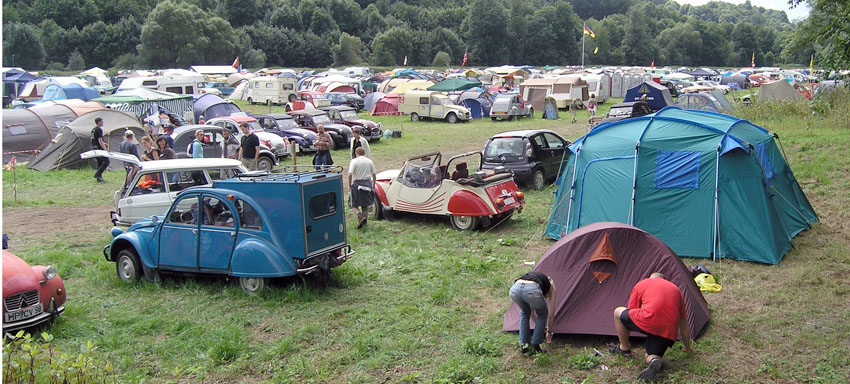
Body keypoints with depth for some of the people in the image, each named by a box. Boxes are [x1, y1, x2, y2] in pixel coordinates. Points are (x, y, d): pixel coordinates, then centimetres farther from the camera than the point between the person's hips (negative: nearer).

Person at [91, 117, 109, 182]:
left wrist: (103, 143, 22)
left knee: (100, 162, 13)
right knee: (106, 161, -9)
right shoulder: (99, 129, -14)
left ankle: (99, 177, 13)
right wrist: (105, 149, -18)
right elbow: (100, 140, -19)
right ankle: (97, 174, -14)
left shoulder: (93, 130, 17)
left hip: (93, 148, 10)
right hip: (98, 148, -10)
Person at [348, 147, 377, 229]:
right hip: (367, 184, 4)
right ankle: (365, 220, 17)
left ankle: (359, 215, -22)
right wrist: (373, 184, 21)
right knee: (365, 205, 16)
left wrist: (349, 184, -4)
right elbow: (373, 174, 9)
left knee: (354, 205, 3)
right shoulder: (369, 161, 5)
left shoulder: (354, 161, -7)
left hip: (357, 184, -4)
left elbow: (350, 174, -17)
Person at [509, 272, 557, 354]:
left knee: (524, 313, 37)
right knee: (542, 314, 28)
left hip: (514, 289, 4)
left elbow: (531, 308, 52)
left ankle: (523, 345, 33)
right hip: (531, 290, -4)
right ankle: (535, 346, 26)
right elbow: (551, 313, 36)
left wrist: (538, 326, 63)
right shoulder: (550, 284, 33)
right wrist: (549, 331, 49)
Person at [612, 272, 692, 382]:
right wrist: (688, 348, 44)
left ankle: (624, 348, 27)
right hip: (669, 333, 4)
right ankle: (654, 360, -14)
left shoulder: (642, 284, 18)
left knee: (618, 312, 21)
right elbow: (683, 323, 33)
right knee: (650, 357, 22)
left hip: (648, 321, -4)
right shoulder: (675, 289, 27)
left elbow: (630, 312, 23)